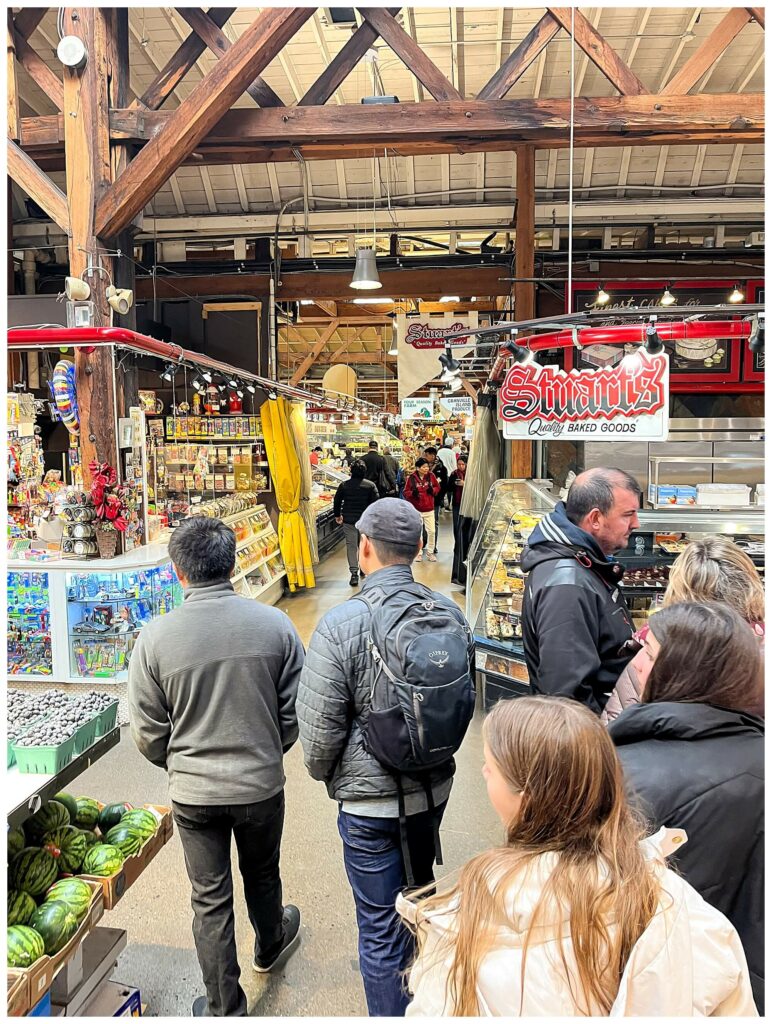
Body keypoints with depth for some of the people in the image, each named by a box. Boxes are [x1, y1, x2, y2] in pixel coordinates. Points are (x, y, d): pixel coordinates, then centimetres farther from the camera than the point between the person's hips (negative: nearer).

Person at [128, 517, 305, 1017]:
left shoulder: (155, 637, -17)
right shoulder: (275, 624, -15)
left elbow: (149, 734, -8)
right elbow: (294, 712, -6)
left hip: (194, 793, -1)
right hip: (262, 785, 2)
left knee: (211, 900, 17)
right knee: (262, 873, 28)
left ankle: (225, 1009, 34)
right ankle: (271, 944, 55)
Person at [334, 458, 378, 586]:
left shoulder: (344, 485, -2)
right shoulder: (370, 485, -4)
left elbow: (336, 501, 4)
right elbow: (375, 503, -5)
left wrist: (337, 515, 18)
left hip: (348, 520, -1)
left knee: (351, 545, 1)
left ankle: (354, 573, -8)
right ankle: (363, 568, 30)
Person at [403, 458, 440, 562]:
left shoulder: (431, 475, -2)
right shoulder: (411, 478, -9)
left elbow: (437, 487, 10)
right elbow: (406, 493, -4)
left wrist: (433, 490, -11)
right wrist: (413, 493, -24)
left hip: (429, 509, 2)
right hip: (416, 509, -2)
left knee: (431, 531, 2)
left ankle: (430, 552, 20)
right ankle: (418, 553, 22)